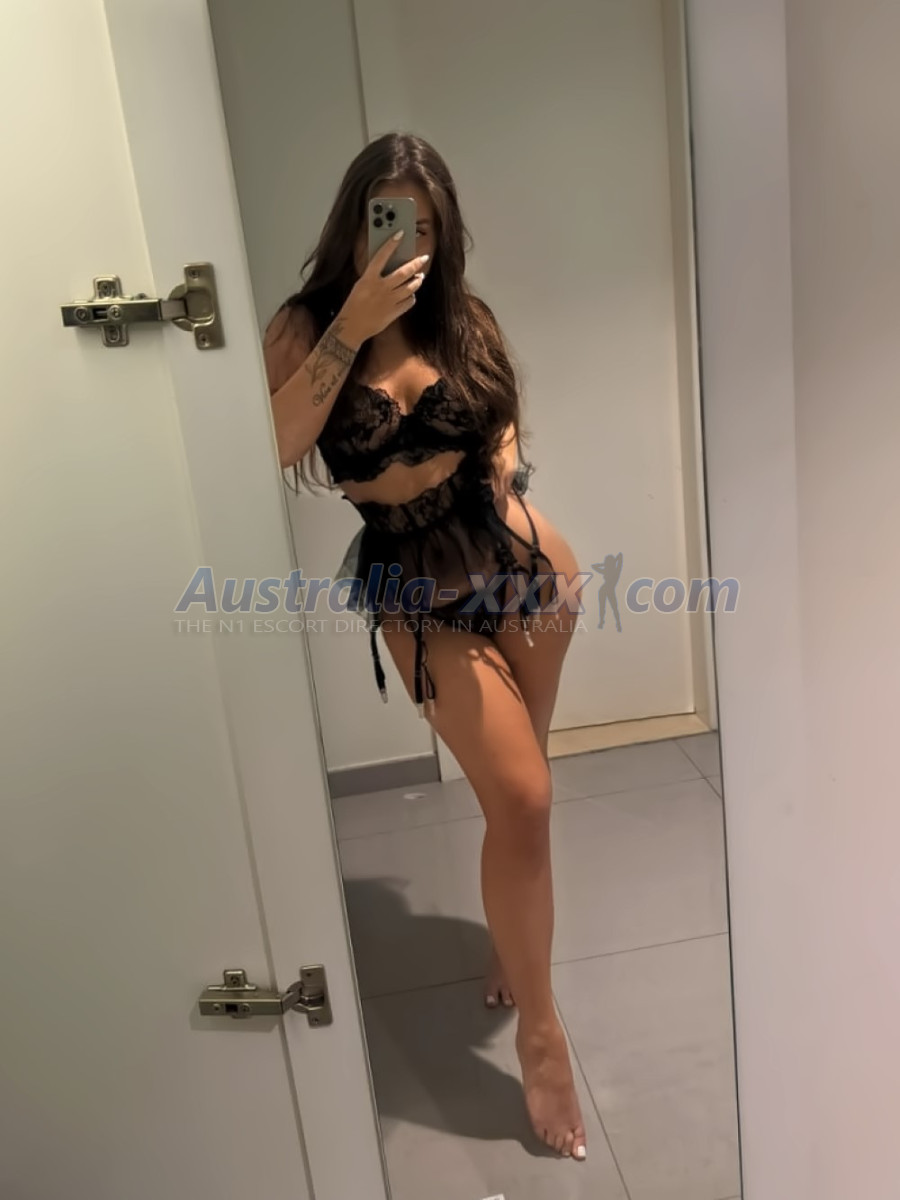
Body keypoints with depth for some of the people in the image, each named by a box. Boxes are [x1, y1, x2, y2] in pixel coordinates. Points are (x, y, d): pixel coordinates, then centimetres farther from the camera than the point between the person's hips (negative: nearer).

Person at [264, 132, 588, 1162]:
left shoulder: (463, 318, 4)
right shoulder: (304, 326, -4)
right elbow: (271, 448, -22)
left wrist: (497, 481, 1)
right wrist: (351, 327, -22)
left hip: (520, 561, 4)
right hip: (417, 591, -3)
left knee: (514, 791, 14)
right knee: (522, 799, -9)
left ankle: (509, 944, 43)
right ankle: (539, 1032, 13)